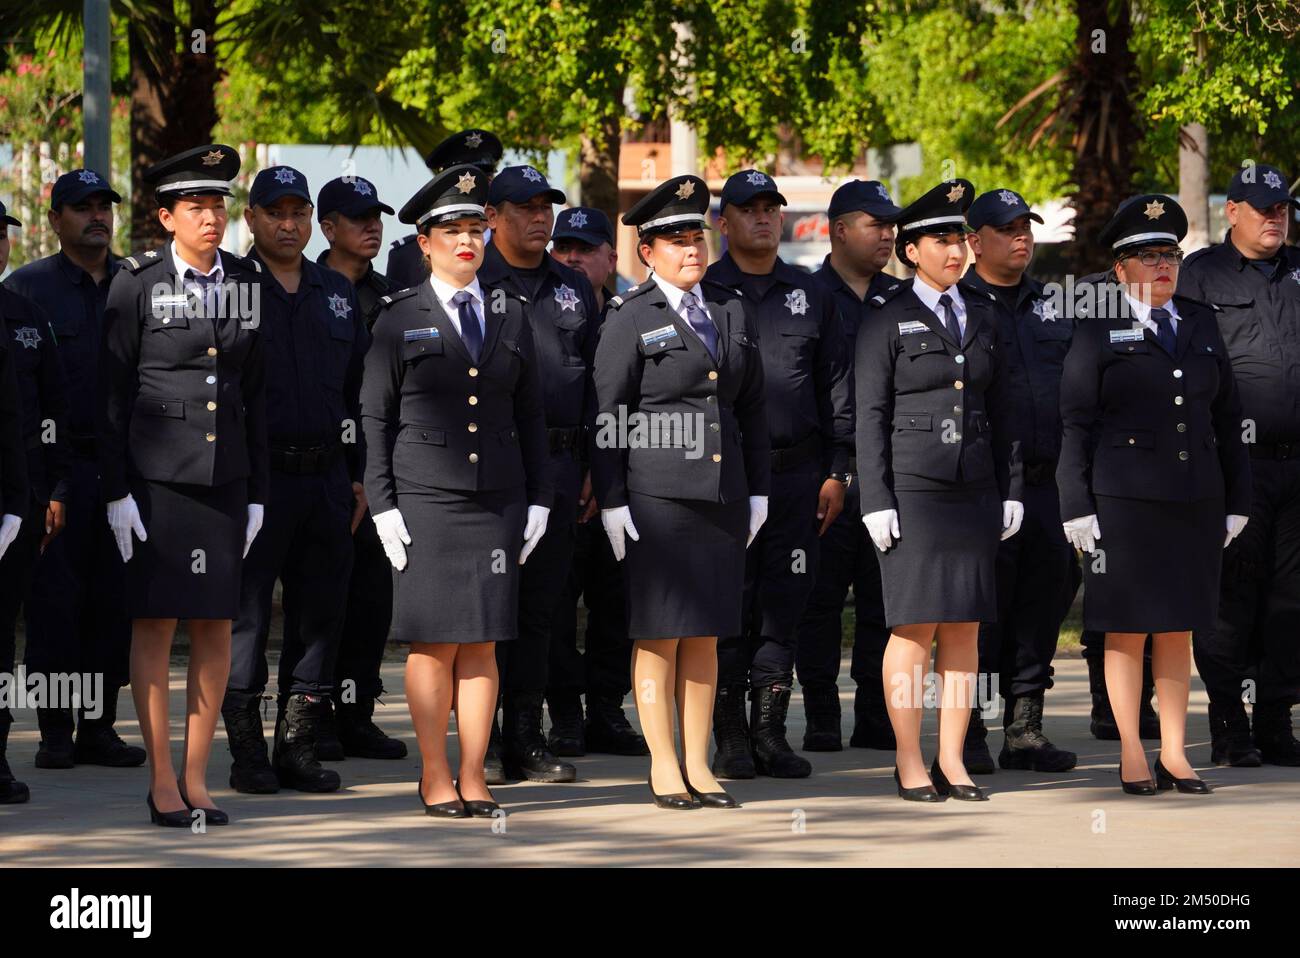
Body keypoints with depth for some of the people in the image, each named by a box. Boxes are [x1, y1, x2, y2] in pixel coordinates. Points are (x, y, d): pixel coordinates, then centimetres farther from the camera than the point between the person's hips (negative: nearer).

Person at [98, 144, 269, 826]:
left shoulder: (247, 282, 8)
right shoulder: (137, 283, -3)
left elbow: (257, 392, 12)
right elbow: (112, 392, -3)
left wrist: (257, 491, 8)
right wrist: (115, 492, -8)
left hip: (225, 471, 4)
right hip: (155, 473, -4)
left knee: (216, 624, 4)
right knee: (155, 622, -2)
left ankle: (197, 776, 11)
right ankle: (161, 781, 3)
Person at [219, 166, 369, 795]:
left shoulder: (337, 294, 15)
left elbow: (358, 390, 19)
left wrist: (359, 476, 13)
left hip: (326, 478, 5)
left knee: (320, 614, 5)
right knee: (246, 617, -2)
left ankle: (299, 747, 12)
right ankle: (248, 753, 4)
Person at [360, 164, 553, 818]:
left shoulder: (509, 316, 12)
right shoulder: (400, 318, 2)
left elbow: (530, 415, 14)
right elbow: (375, 417, 1)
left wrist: (538, 500, 7)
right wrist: (383, 506, -6)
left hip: (497, 496, 3)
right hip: (424, 498, -3)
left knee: (483, 642, 3)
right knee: (433, 642, -3)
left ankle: (473, 777, 8)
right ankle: (435, 781, 4)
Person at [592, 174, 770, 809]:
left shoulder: (731, 311, 13)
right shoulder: (630, 320, -3)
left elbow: (752, 407, 17)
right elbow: (607, 415, -5)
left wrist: (757, 491, 12)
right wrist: (611, 501, -10)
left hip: (722, 493, 5)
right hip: (656, 492, -5)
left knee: (706, 633, 7)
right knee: (659, 633, -2)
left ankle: (698, 765, 12)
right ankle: (662, 768, 4)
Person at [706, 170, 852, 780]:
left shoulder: (810, 296, 13)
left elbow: (837, 387, 13)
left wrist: (836, 472, 5)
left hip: (797, 474, 3)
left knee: (784, 604, 3)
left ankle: (771, 731, 9)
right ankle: (731, 737, 5)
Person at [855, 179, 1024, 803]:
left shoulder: (982, 314, 13)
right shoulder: (887, 320, -2)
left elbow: (1001, 408, 16)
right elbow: (870, 416, -4)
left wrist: (1011, 491, 10)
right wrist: (876, 502, -10)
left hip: (973, 489, 5)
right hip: (911, 488, -5)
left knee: (965, 628, 3)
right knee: (915, 626, -6)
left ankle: (952, 759, 8)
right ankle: (909, 762, 0)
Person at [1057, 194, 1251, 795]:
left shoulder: (1201, 324, 12)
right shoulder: (1098, 331, 0)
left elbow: (1227, 418, 15)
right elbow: (1076, 424, -2)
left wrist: (1235, 501, 10)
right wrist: (1078, 508, -8)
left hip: (1195, 498, 4)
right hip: (1124, 499, -4)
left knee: (1179, 631, 6)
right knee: (1128, 631, -1)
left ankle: (1175, 754, 11)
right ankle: (1132, 758, 5)